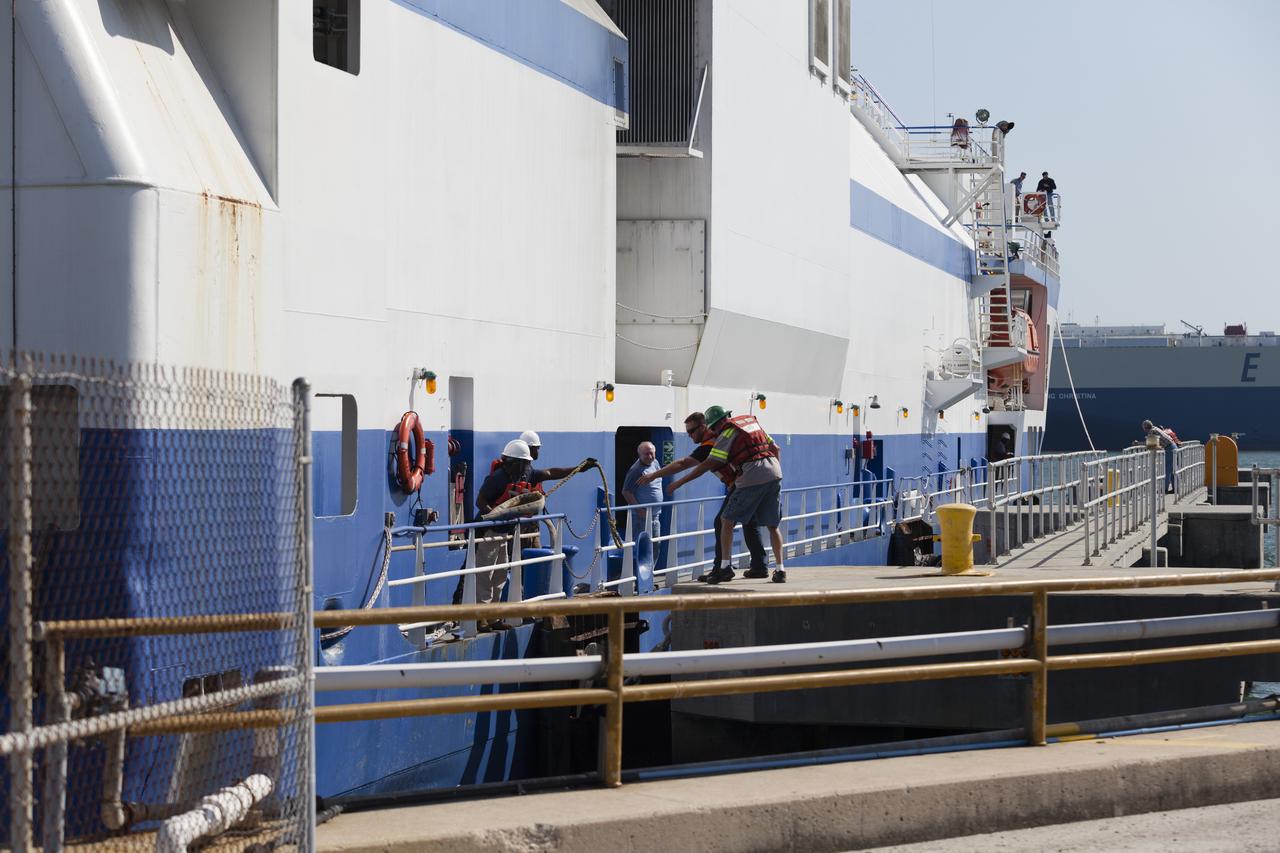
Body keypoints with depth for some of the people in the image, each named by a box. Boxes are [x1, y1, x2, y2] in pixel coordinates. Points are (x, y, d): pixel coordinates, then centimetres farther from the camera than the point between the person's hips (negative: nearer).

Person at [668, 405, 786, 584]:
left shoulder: (727, 432, 1)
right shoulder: (751, 420, 21)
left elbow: (708, 464, -4)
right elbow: (774, 447, 22)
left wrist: (680, 482, -1)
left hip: (751, 479, -6)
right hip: (775, 474, 6)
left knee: (727, 521, 5)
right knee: (773, 526, 13)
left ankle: (725, 566, -1)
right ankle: (780, 569, 8)